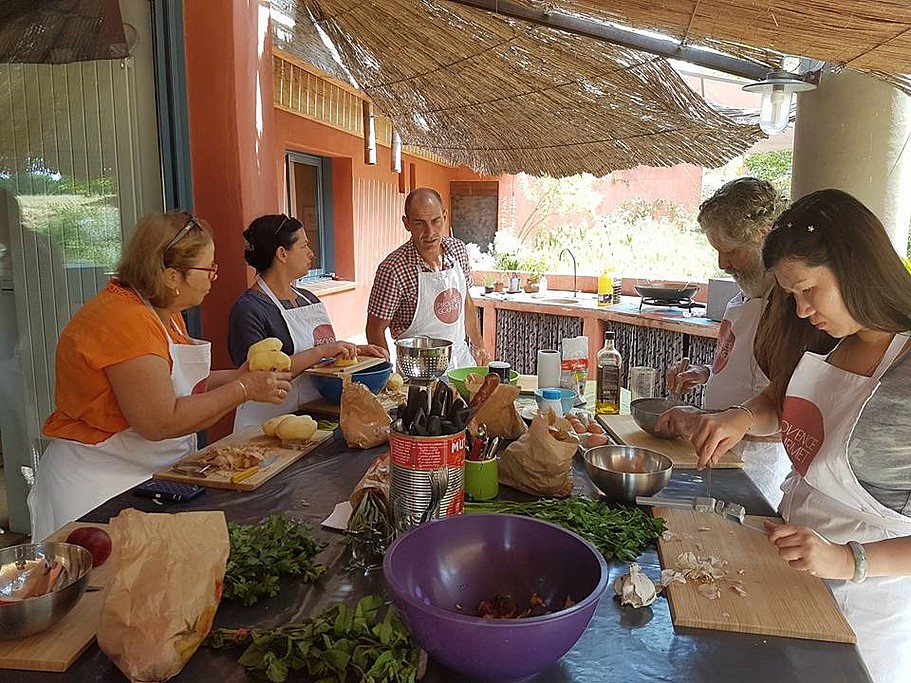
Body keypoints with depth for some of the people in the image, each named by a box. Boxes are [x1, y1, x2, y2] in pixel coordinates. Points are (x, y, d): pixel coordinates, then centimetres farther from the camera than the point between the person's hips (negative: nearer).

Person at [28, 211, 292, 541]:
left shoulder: (165, 314, 8)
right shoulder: (125, 320, -23)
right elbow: (161, 422, -26)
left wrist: (239, 375, -4)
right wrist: (243, 389, -19)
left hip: (153, 474, 9)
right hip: (99, 484, -9)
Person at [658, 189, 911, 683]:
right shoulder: (826, 341, -4)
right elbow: (777, 404, 12)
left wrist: (849, 560, -31)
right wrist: (741, 418, -8)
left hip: (867, 602, -6)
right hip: (794, 569, 6)